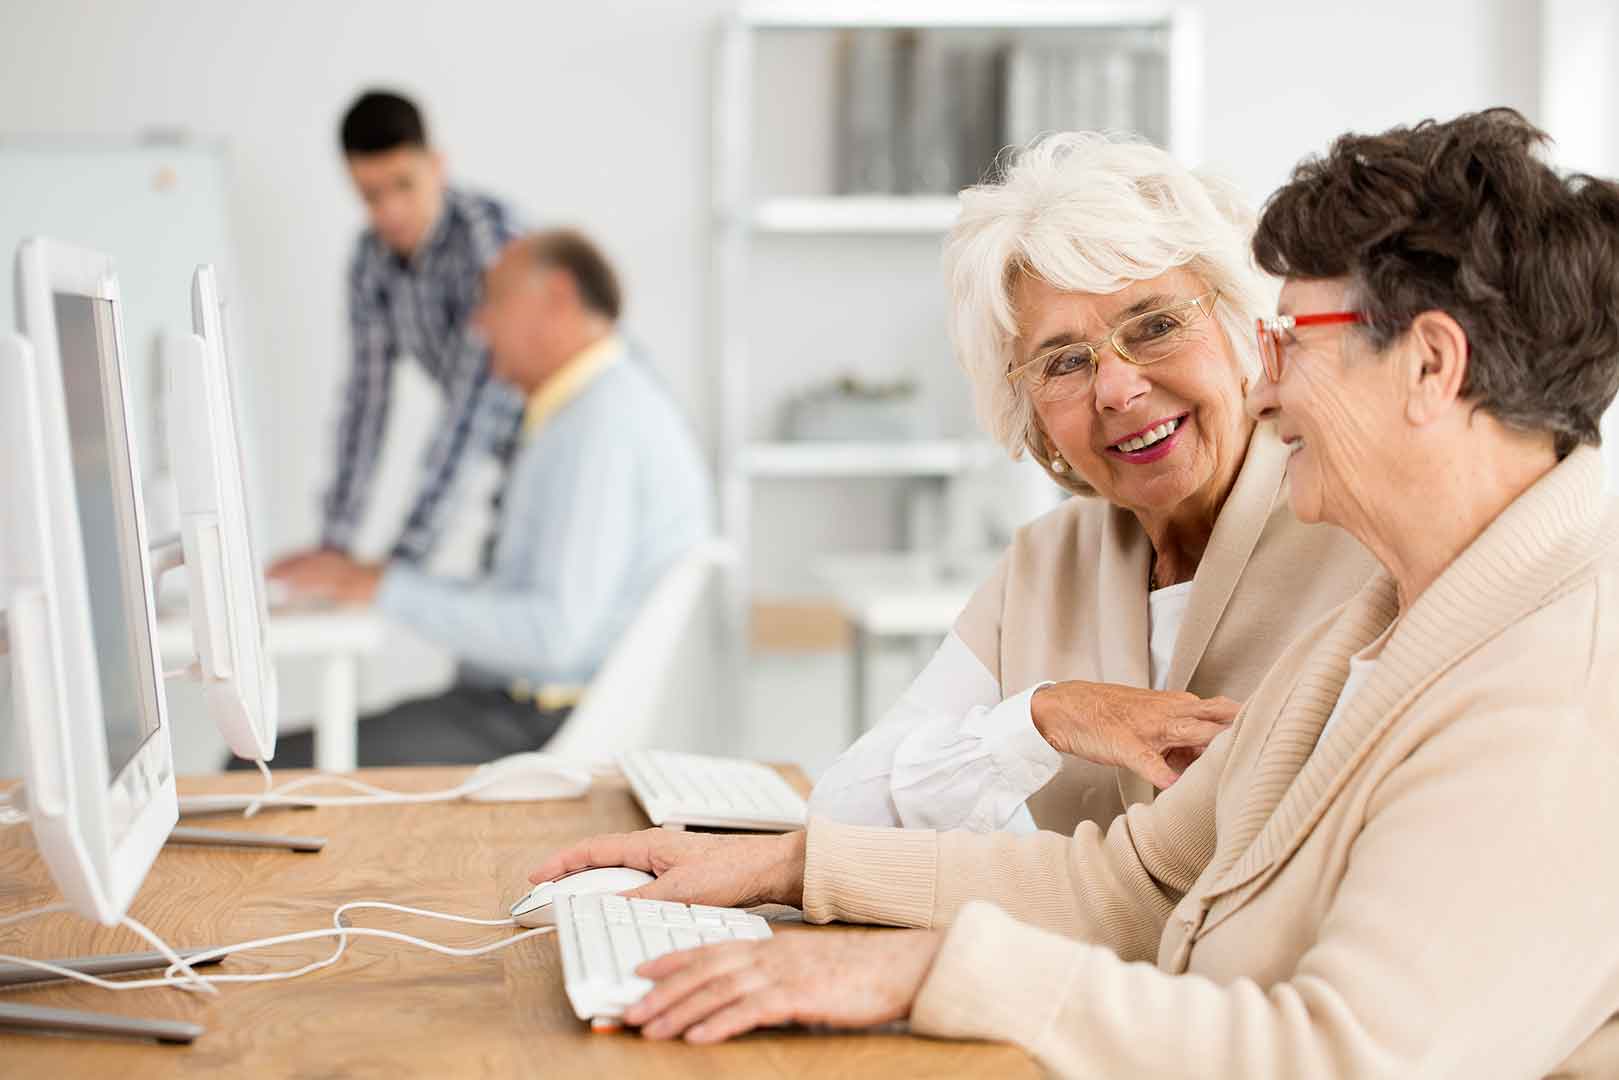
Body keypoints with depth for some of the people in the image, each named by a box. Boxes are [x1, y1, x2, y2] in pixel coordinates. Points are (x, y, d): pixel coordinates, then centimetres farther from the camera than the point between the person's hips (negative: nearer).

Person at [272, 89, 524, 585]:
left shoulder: (489, 233, -26)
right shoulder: (373, 255, -4)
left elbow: (471, 404, -32)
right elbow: (367, 393, -2)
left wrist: (404, 556, -34)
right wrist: (335, 543, -8)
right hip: (517, 458, 6)